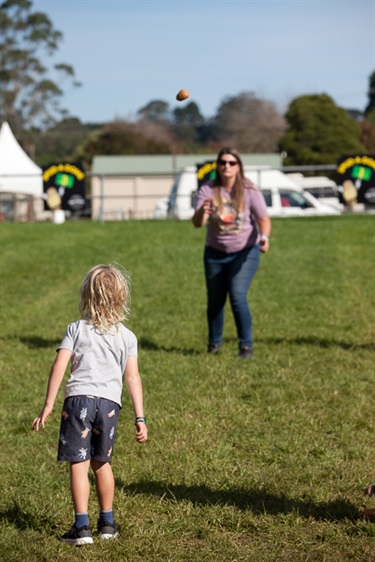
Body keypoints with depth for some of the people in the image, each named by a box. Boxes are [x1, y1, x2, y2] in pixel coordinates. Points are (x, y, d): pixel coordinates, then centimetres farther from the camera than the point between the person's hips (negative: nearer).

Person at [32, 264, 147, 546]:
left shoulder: (77, 329, 4)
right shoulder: (127, 336, 8)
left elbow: (59, 366, -4)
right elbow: (133, 378, 1)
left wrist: (48, 406, -2)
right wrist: (140, 419, 2)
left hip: (79, 398, -3)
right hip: (109, 403, 3)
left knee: (79, 464, -1)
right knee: (101, 462, 19)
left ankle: (82, 526, -6)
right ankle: (107, 522, 26)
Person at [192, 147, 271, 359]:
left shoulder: (249, 190, -11)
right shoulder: (208, 190, -9)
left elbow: (264, 219, -13)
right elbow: (197, 223, -18)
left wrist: (264, 236, -35)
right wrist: (202, 212, -42)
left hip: (245, 252, -3)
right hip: (215, 253, 3)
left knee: (238, 297, -15)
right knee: (215, 299, 10)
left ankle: (246, 346, -3)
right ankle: (215, 342, 31)